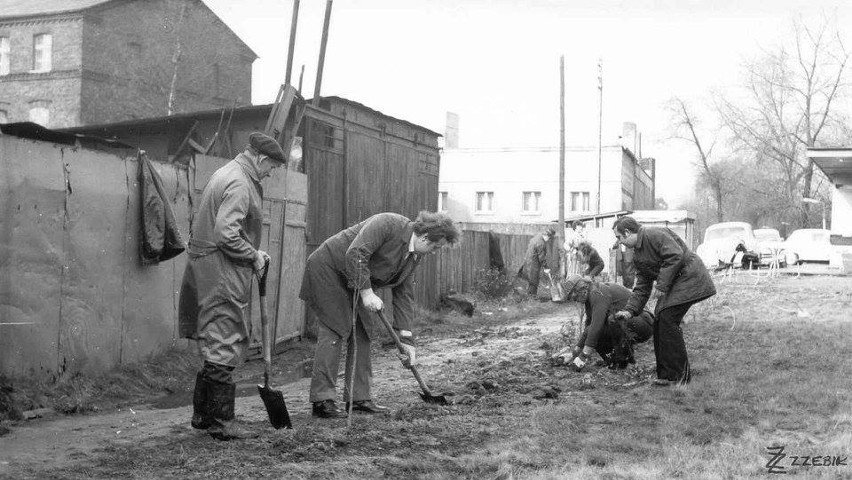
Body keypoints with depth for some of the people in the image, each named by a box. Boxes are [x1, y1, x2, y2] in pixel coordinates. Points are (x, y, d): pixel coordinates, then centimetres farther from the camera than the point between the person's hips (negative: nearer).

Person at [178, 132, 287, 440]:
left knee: (216, 344, 17)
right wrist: (254, 256, -12)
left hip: (208, 270, 11)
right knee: (226, 347, -5)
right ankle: (221, 423, 1)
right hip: (222, 275, -11)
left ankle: (203, 414, 25)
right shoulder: (239, 184, -16)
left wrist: (253, 252, 15)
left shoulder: (226, 173, 17)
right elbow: (225, 234, -26)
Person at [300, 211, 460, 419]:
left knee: (362, 333, 4)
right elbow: (355, 254, -31)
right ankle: (321, 401, -14)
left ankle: (359, 398, 10)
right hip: (327, 269, -9)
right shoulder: (388, 223, -24)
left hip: (352, 283, 9)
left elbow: (404, 294, 6)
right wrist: (367, 293, -30)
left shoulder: (415, 256, 3)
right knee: (334, 331, -14)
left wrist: (406, 339, 1)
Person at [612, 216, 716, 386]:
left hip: (689, 276, -10)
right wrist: (629, 310, 6)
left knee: (668, 320, -15)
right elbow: (642, 287, 17)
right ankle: (666, 373, 12)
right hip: (673, 284, 10)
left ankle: (681, 374, -8)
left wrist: (661, 285, -23)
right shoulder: (637, 256, 17)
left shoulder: (653, 234, -14)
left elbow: (676, 255, -26)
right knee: (660, 321, 5)